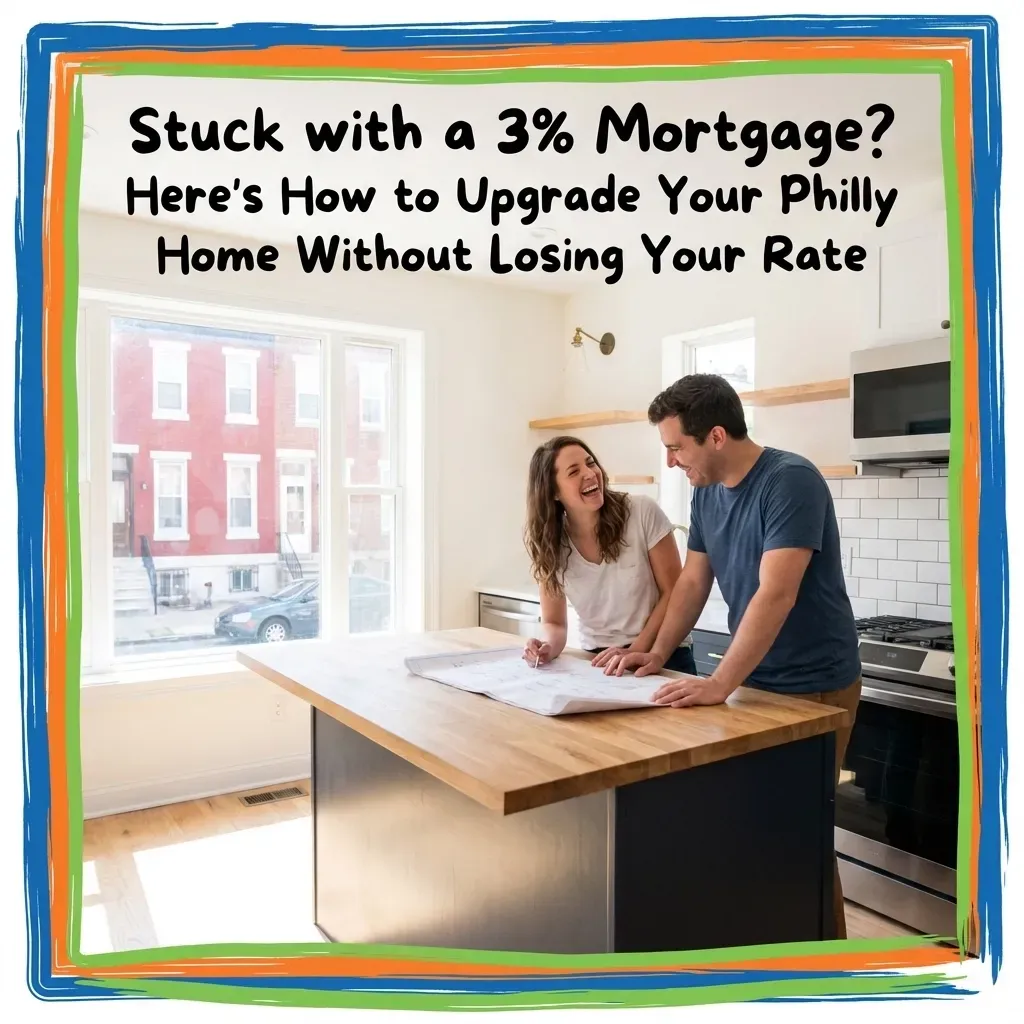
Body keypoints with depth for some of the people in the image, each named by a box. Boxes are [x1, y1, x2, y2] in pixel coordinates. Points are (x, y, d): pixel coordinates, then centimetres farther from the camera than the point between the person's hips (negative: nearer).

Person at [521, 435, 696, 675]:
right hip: (597, 661, 3)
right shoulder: (548, 543, -6)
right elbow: (553, 622, 2)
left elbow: (673, 593, -7)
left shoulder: (643, 512, -13)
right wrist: (549, 647, -19)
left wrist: (636, 651, -15)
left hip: (661, 656, -3)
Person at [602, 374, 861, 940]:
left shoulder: (790, 481, -22)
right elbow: (692, 582, 8)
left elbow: (775, 595, -30)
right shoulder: (706, 493, 1)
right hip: (753, 679, 7)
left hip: (814, 687, -6)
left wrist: (719, 684, -33)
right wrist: (657, 654, -2)